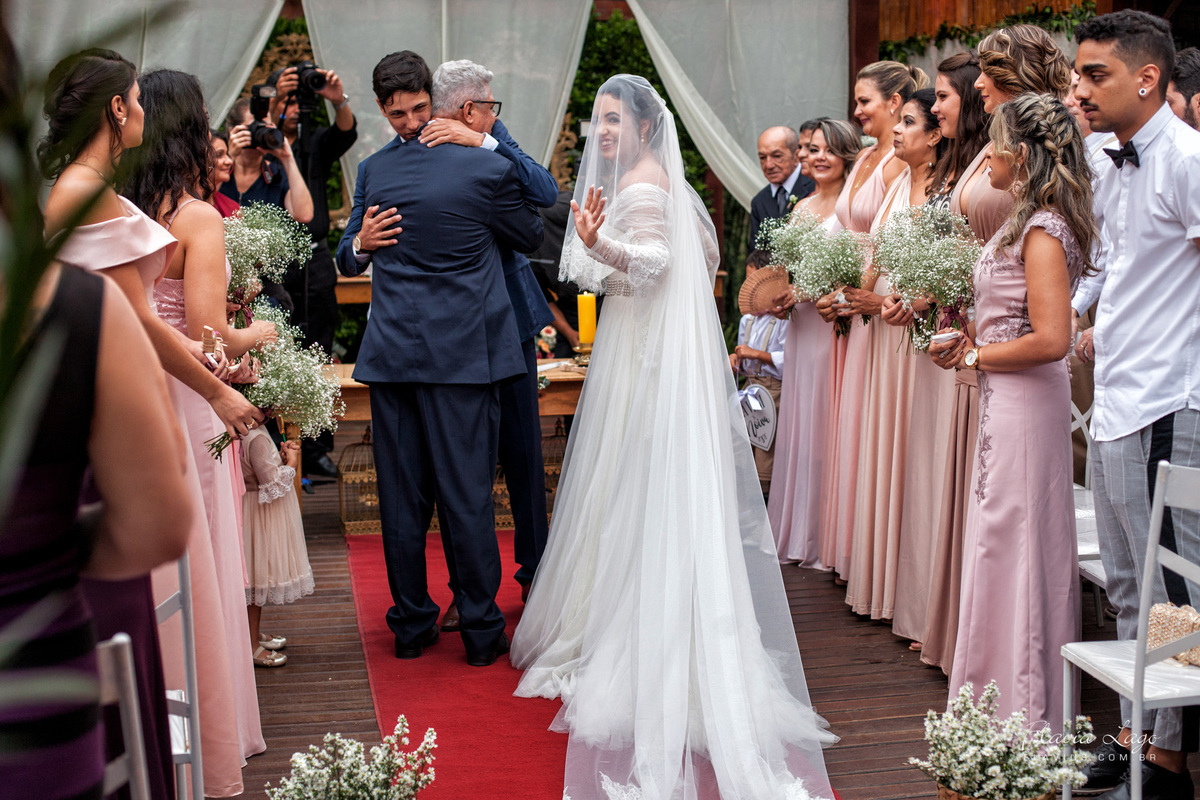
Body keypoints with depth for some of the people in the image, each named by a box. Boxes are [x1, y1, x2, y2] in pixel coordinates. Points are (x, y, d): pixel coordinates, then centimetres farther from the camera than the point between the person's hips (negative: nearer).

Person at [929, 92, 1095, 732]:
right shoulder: (1032, 222, 11)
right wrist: (971, 335, 9)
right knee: (1010, 546, 15)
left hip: (1024, 403, -10)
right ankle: (1023, 706, 27)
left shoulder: (1042, 232, -18)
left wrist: (975, 356, -14)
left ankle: (1022, 709, 11)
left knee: (1012, 547, -1)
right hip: (1006, 400, 10)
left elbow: (1050, 339, -25)